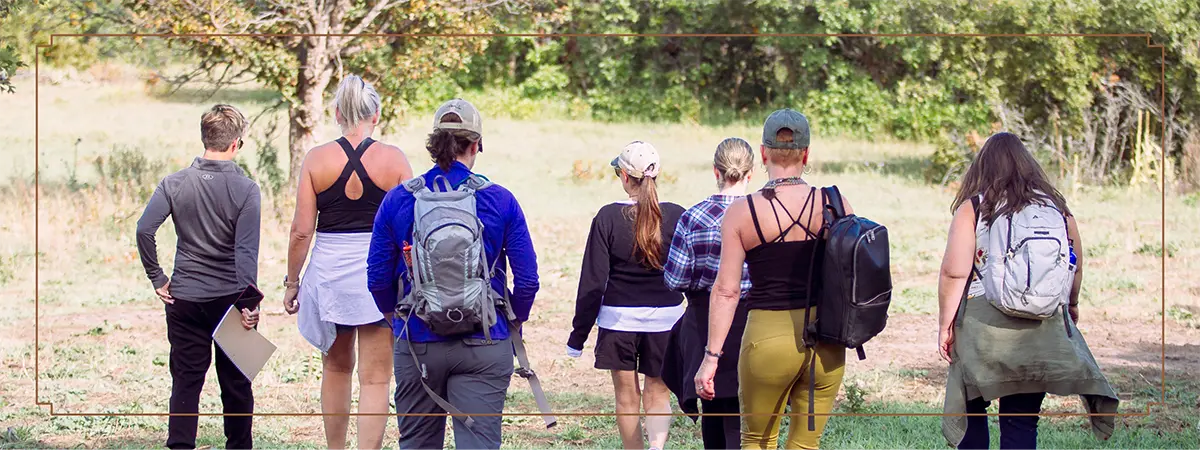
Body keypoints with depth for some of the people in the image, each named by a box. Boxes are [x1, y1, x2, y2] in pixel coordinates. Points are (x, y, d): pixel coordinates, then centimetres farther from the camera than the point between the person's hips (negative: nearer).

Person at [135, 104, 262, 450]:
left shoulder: (174, 184, -3)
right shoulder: (245, 189, -10)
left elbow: (144, 230, -11)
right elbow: (246, 251, -16)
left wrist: (157, 278, -1)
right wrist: (249, 302, -16)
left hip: (184, 300, 2)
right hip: (230, 297, -2)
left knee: (186, 382, 5)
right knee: (236, 384, 11)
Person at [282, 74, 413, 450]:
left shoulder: (317, 159, -2)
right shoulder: (393, 159, -3)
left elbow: (302, 229, -3)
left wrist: (292, 282, 7)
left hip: (329, 273, 2)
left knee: (336, 369, 20)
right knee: (375, 380, 1)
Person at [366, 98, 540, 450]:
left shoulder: (398, 200, -2)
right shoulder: (500, 200, -5)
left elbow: (377, 278, 1)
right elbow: (527, 279, -4)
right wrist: (514, 322, 14)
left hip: (417, 342, 2)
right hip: (484, 347, -2)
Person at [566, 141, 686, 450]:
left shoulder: (608, 217, -9)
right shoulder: (676, 216, -5)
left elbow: (593, 280, -7)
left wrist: (579, 334, -1)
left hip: (618, 319, -1)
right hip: (665, 318, 1)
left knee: (626, 397, 12)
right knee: (658, 395, 8)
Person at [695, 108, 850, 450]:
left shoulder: (741, 213, -6)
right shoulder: (835, 206, -2)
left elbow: (726, 290, -7)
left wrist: (712, 355, -3)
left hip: (768, 335, -2)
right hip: (825, 339, 2)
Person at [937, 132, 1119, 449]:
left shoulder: (973, 209, -4)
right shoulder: (1056, 206, 6)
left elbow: (954, 272, -10)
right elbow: (1076, 268, 15)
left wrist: (945, 324, 0)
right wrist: (1071, 304, 33)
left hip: (982, 326, -2)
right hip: (1043, 331, 3)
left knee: (971, 411, 14)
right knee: (1021, 421, 4)